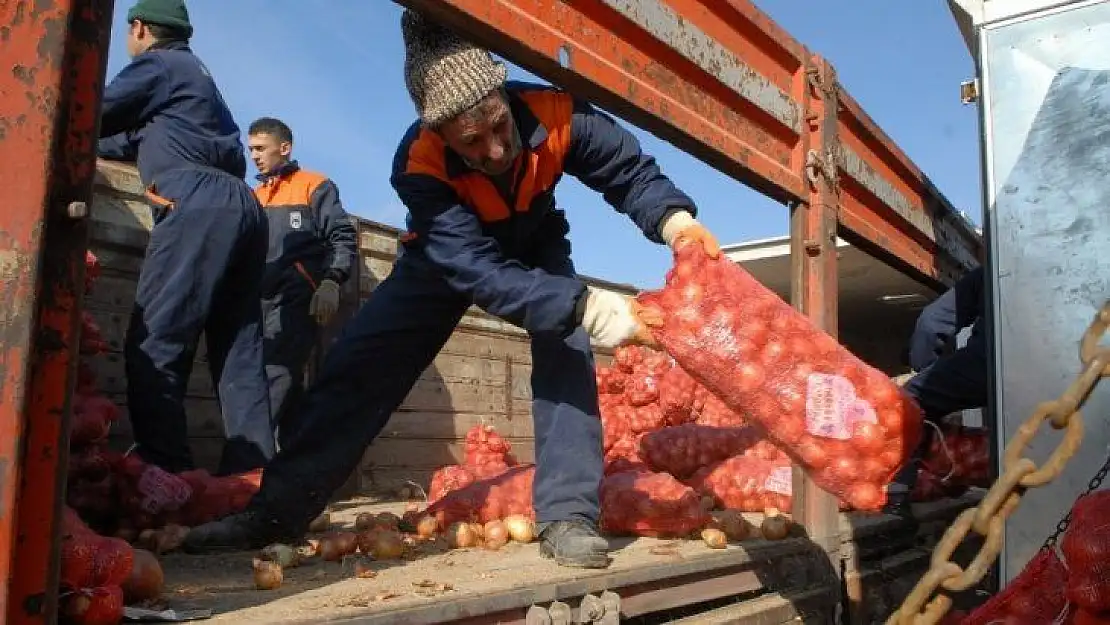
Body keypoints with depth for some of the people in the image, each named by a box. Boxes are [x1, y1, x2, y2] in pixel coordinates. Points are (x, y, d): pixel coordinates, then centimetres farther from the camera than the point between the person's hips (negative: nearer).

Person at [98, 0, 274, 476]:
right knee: (240, 354, 2)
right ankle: (250, 477, -2)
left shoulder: (157, 64, 9)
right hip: (240, 208, 9)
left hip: (199, 208, -9)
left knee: (153, 348, -11)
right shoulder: (197, 75, 34)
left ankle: (165, 480, -17)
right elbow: (142, 140, 38)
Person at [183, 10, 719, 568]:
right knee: (358, 365, -6)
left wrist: (675, 219, -41)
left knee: (566, 351, -25)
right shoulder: (420, 166, -39)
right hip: (447, 255, -1)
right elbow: (481, 273, -47)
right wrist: (585, 306, -59)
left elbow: (631, 171, -20)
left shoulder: (554, 115, -34)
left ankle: (567, 514, -18)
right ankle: (279, 509, 3)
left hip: (535, 247, 1)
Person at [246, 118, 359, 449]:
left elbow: (343, 237, -2)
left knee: (274, 375, -19)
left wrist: (331, 282, -16)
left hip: (299, 298, -6)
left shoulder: (314, 186, 8)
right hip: (262, 300, 6)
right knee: (285, 382, 4)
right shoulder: (253, 197, 25)